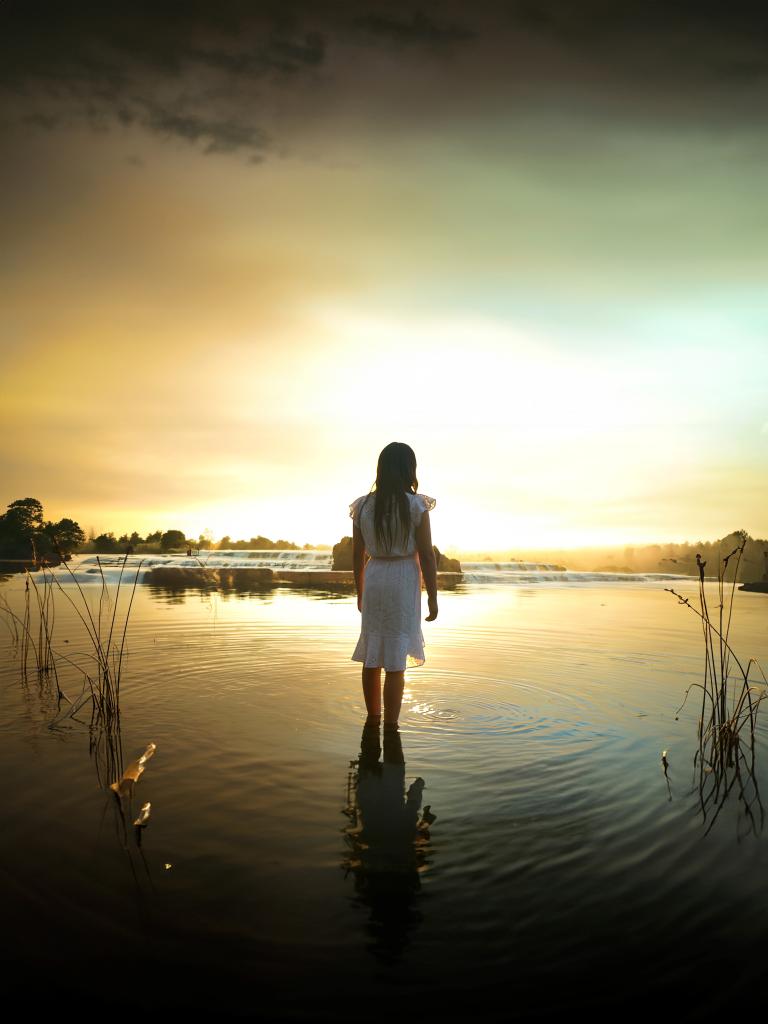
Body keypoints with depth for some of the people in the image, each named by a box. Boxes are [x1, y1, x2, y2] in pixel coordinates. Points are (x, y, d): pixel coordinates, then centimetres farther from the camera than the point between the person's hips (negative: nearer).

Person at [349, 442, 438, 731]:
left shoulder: (363, 506, 2)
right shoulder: (415, 505, -10)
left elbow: (357, 554, 7)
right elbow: (427, 555, -10)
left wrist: (360, 592, 18)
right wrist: (432, 597, -2)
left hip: (373, 579, 4)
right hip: (404, 580, -4)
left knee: (372, 655, 16)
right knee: (395, 661, 1)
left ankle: (373, 718, 30)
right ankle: (390, 726, 6)